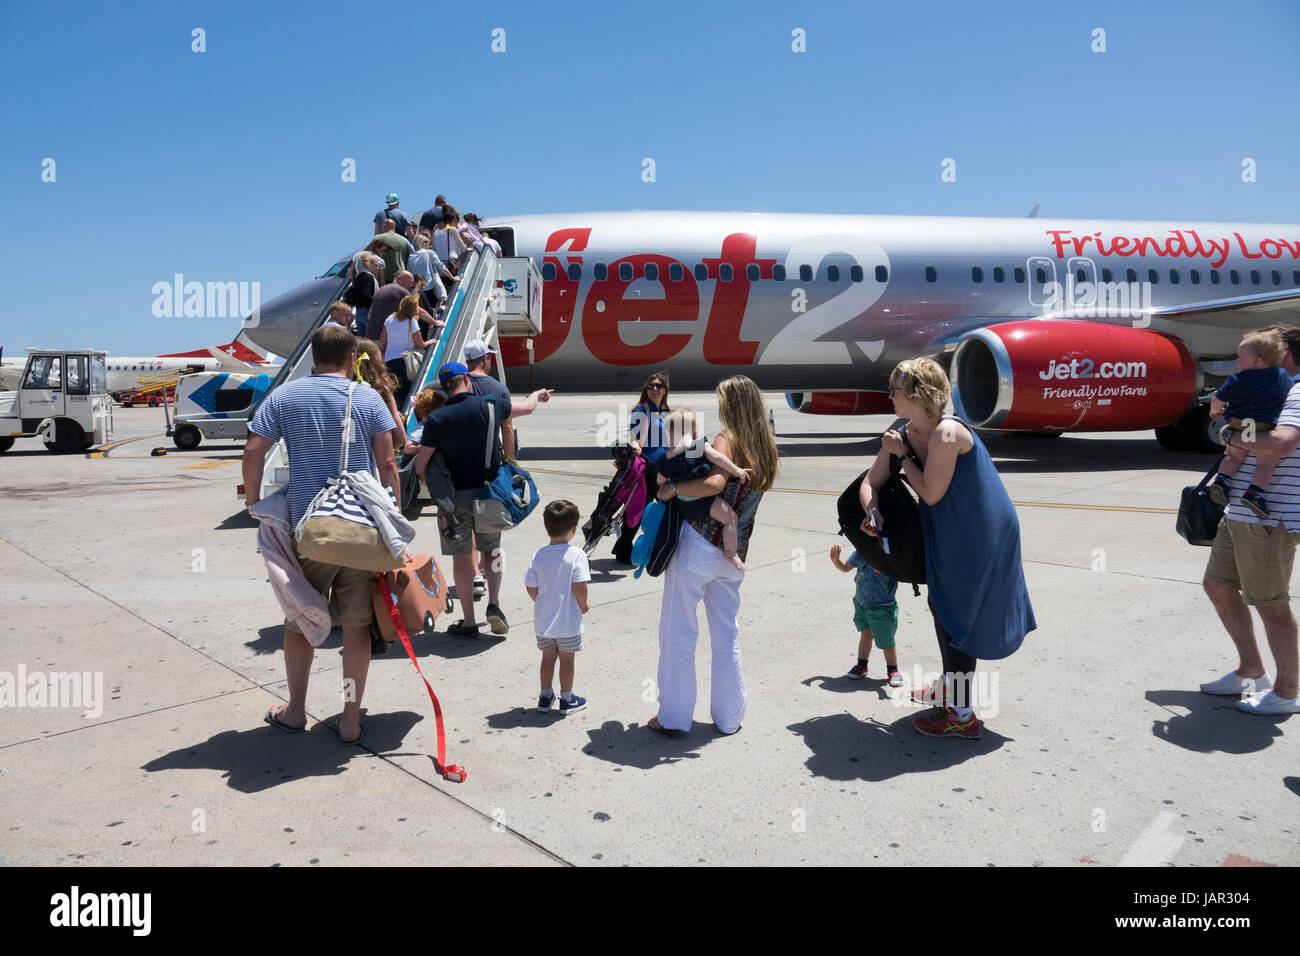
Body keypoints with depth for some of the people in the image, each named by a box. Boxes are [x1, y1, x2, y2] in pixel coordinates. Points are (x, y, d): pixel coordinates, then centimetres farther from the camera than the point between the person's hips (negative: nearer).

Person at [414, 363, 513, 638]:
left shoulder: (436, 419, -9)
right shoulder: (489, 406, -5)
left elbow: (420, 465, -6)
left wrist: (433, 488, 14)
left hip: (455, 496, -1)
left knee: (461, 556, 7)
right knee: (491, 550, 19)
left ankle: (469, 622, 12)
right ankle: (493, 604, 2)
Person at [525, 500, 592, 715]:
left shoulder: (539, 555, -3)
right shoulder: (576, 555, -16)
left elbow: (531, 588, 0)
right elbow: (580, 587, -21)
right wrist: (583, 605, -3)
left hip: (543, 620, 4)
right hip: (568, 621, -4)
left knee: (548, 657, 18)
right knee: (566, 659, 10)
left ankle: (545, 697, 29)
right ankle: (567, 699, 21)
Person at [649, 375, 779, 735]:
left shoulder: (726, 440, -11)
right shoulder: (768, 446, 10)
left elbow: (715, 483, -30)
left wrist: (672, 487, -17)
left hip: (697, 544, -6)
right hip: (733, 556, 7)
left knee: (678, 631, 5)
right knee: (727, 636, 17)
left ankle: (673, 716, 13)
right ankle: (729, 717, 25)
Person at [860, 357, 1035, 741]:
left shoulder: (946, 433, -26)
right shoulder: (905, 434, 1)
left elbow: (931, 493, -23)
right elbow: (870, 483, 6)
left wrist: (902, 454, -16)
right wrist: (872, 514, -13)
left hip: (977, 539, -9)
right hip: (954, 535, 9)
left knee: (955, 616, -1)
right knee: (944, 608, 21)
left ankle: (962, 716, 11)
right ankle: (951, 687, 41)